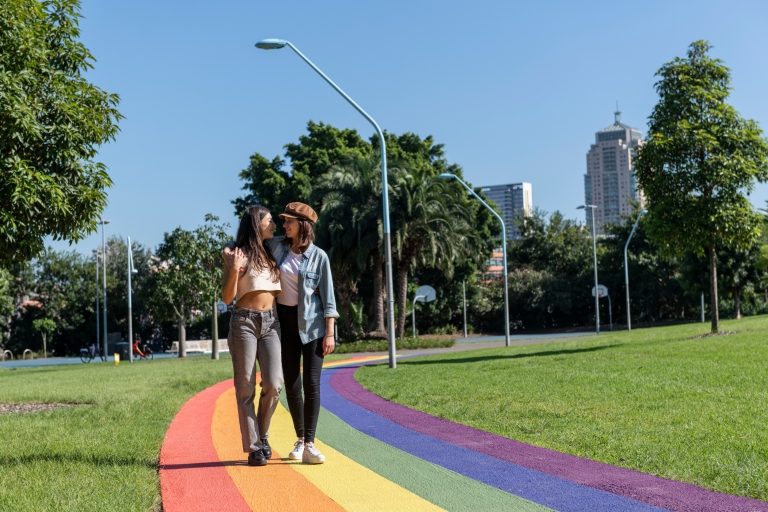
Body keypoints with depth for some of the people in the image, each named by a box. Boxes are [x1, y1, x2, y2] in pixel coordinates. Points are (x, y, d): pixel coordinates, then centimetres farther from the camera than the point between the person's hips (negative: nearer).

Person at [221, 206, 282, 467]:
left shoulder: (271, 254, 17)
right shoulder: (236, 254, -1)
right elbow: (227, 297, -5)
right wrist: (234, 270, -18)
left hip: (271, 322, 5)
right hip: (244, 322, -4)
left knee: (273, 384, -7)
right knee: (246, 387, -1)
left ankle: (262, 436, 14)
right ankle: (253, 447, 5)